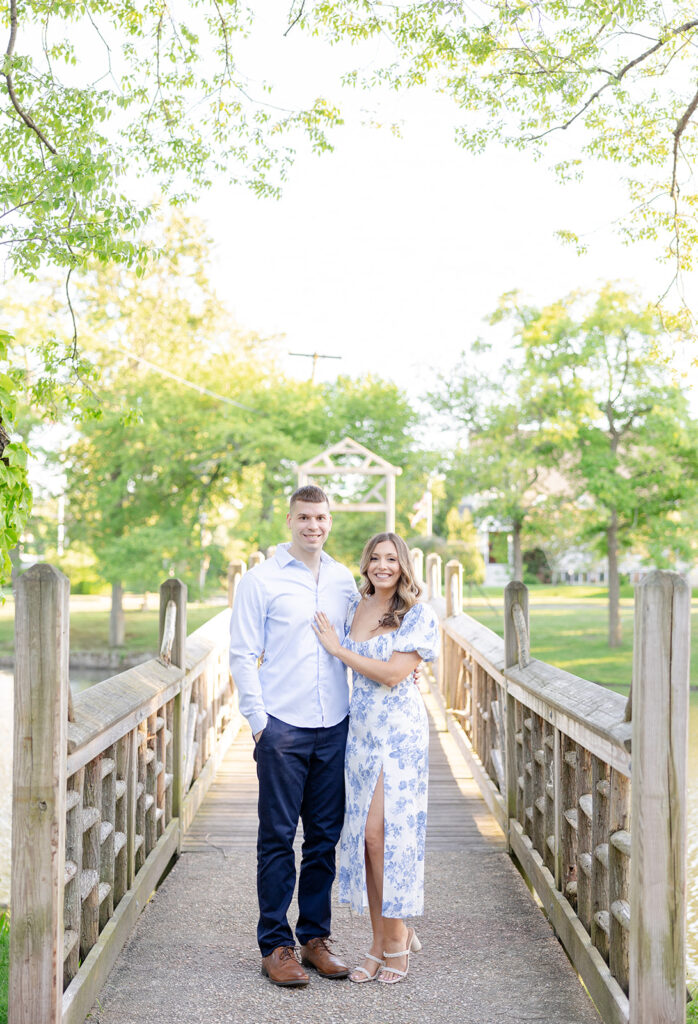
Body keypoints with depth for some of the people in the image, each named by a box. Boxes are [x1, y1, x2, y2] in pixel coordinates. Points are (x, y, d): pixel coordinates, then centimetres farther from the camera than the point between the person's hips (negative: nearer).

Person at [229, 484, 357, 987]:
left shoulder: (344, 580, 11)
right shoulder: (261, 580, -2)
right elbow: (244, 656, -3)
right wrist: (258, 720, -8)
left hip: (334, 726, 4)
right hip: (282, 725, -4)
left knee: (325, 835, 10)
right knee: (278, 837, 2)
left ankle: (315, 936, 22)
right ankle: (275, 944, 13)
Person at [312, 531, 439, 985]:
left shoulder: (418, 614, -6)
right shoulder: (355, 606, 11)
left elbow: (394, 673, -15)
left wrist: (338, 648, -10)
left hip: (400, 730, -6)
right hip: (360, 727, 6)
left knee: (388, 831, -6)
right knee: (364, 833, 5)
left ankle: (397, 939, 10)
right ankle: (381, 940, 16)